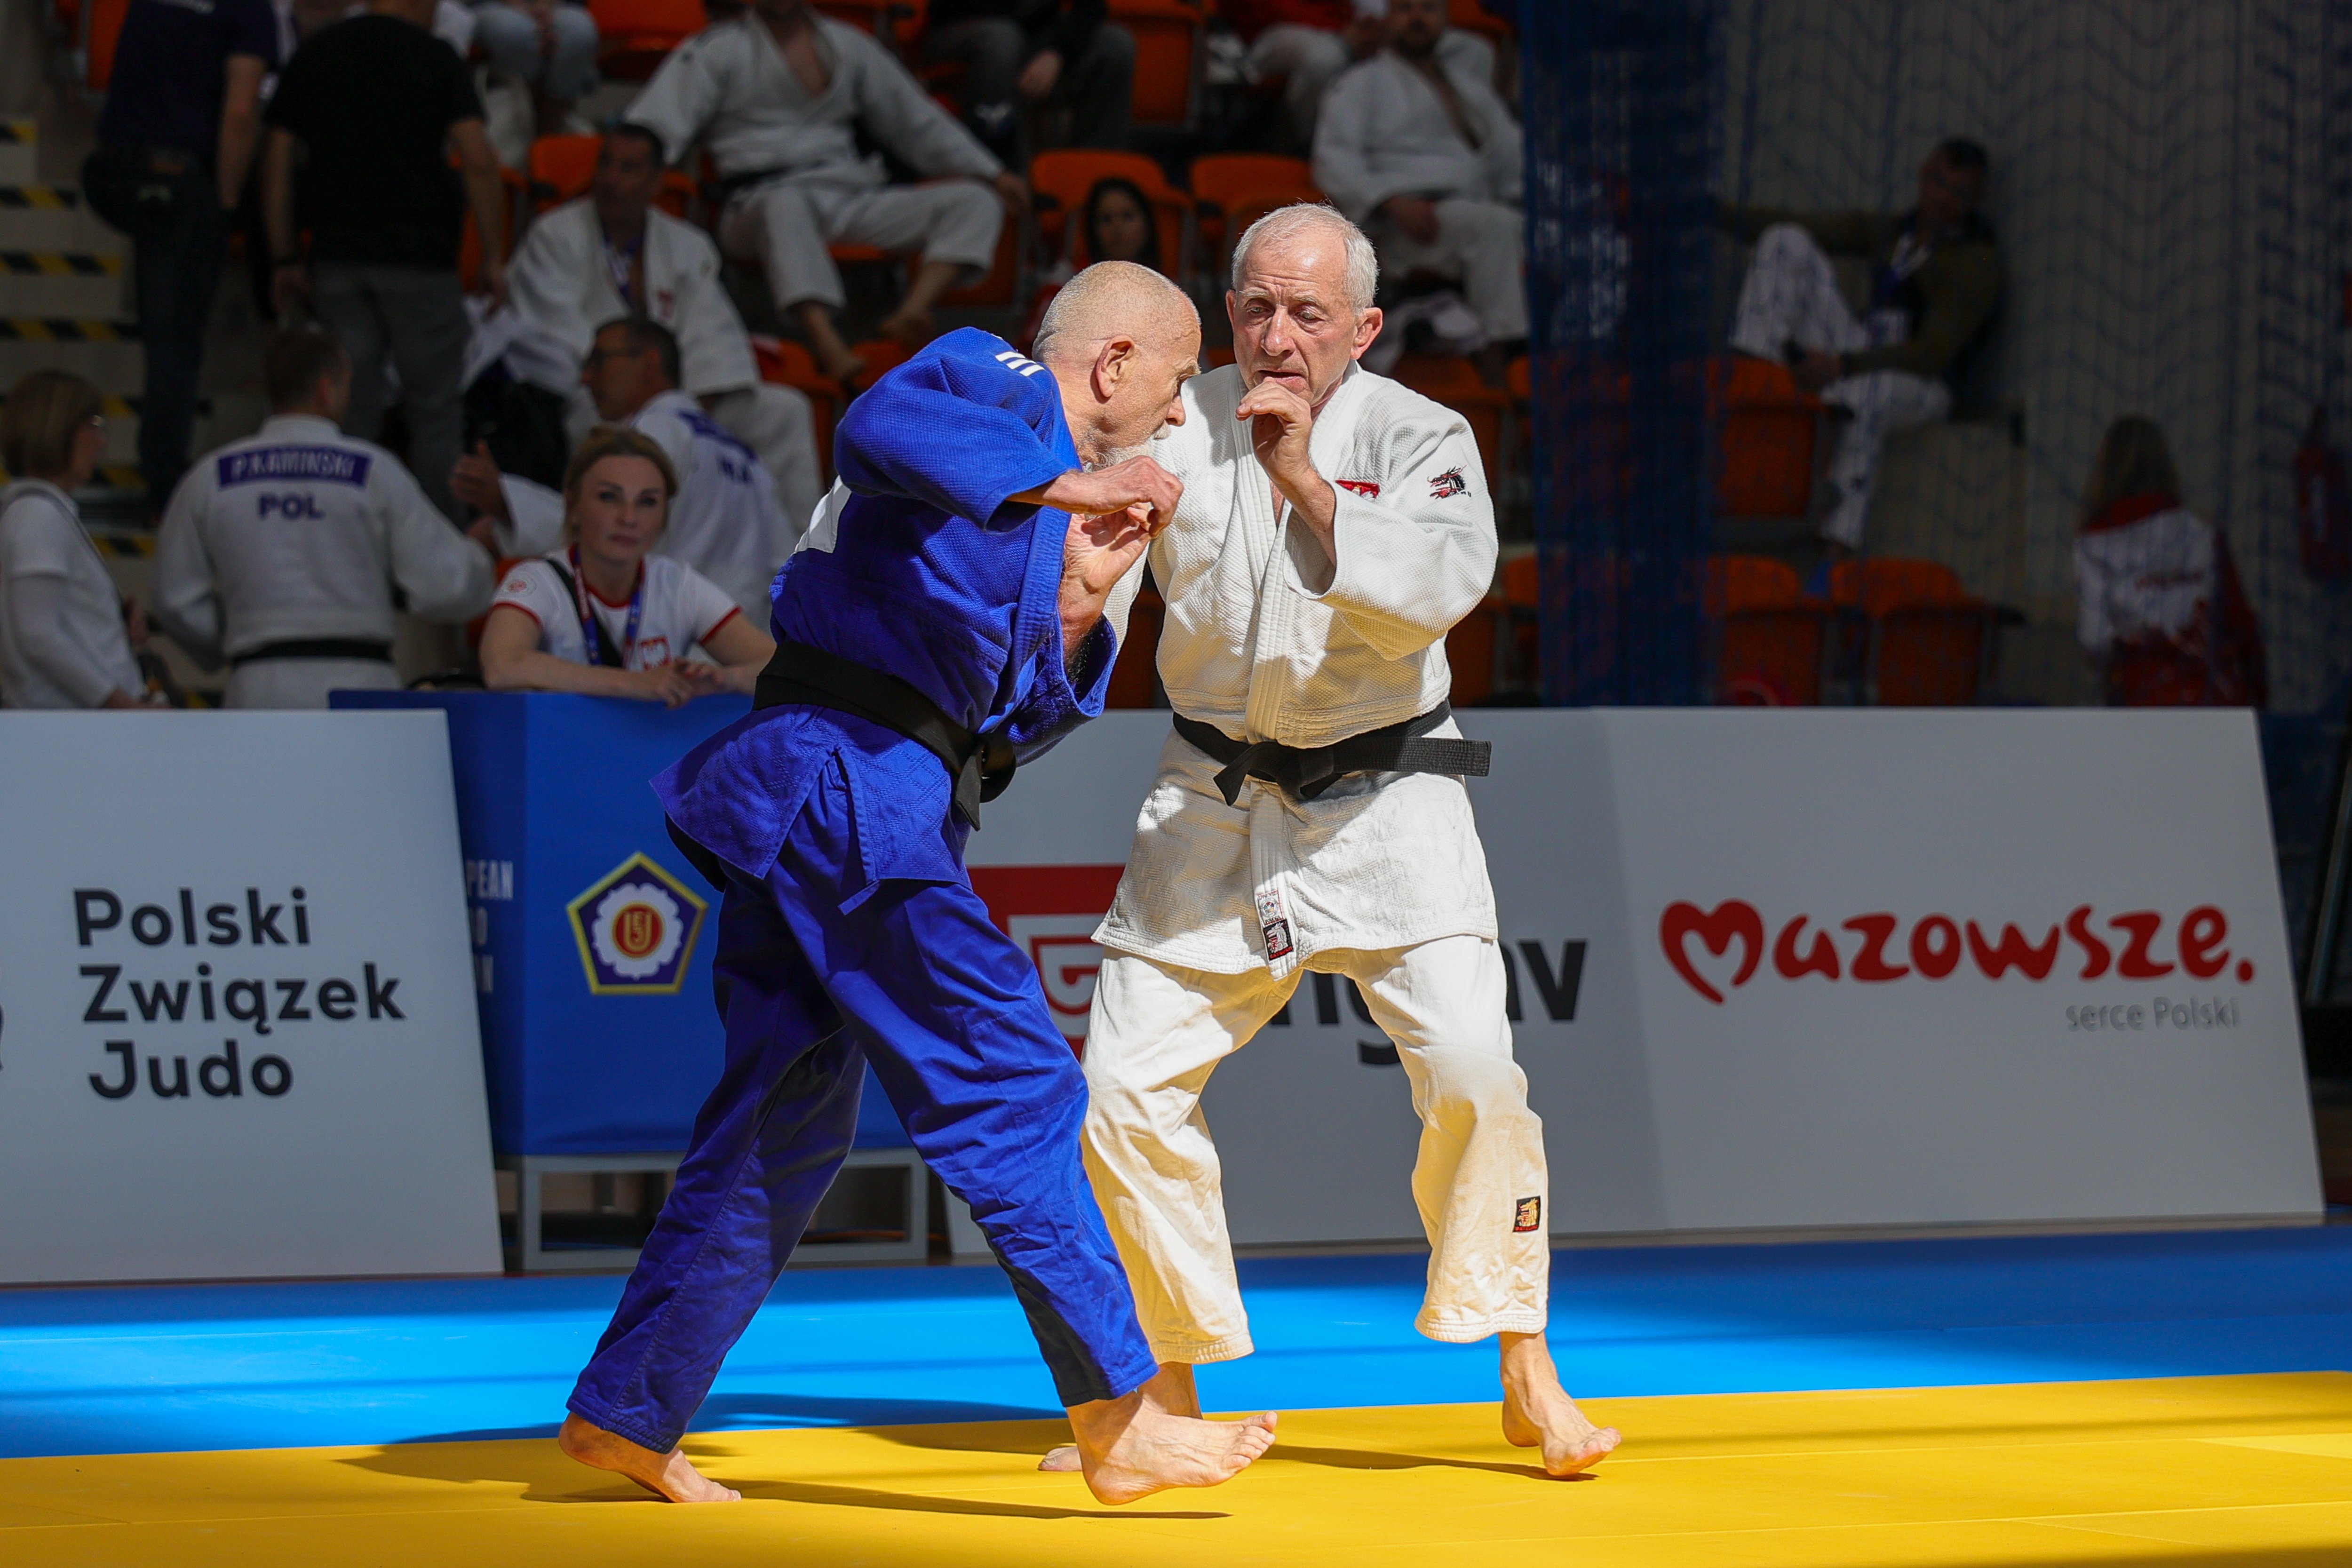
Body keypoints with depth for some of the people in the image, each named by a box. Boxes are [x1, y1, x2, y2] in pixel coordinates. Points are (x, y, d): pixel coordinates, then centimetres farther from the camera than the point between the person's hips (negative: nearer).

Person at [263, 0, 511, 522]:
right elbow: (478, 160, -12)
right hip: (418, 258, -3)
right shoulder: (435, 58, -3)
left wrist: (284, 259, 11)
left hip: (337, 258, 4)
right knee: (435, 410, 4)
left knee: (351, 406, 6)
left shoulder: (312, 55, 9)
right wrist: (494, 257, -7)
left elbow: (277, 162, 8)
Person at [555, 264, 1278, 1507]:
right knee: (1010, 1086, -10)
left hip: (803, 798, 10)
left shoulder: (1046, 463, 24)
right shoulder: (995, 386, -2)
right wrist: (1061, 486, -24)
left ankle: (628, 1414, 22)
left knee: (788, 1124, 15)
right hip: (844, 784, -10)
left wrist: (1081, 597, 9)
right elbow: (879, 426, -28)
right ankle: (1118, 1423, -11)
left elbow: (1013, 725, 21)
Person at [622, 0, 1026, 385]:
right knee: (787, 208, -43)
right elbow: (659, 121, -3)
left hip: (849, 200, 5)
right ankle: (830, 348, -60)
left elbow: (917, 119, 28)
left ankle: (909, 315, -36)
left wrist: (992, 174, 25)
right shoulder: (719, 49, 9)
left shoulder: (849, 46, 22)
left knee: (977, 205, -13)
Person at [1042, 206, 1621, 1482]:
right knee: (1127, 1087, -2)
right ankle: (1178, 1385, 14)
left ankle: (1525, 1379, -4)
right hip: (1215, 805, 3)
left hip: (1382, 799, -2)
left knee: (1470, 1070, -18)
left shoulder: (1417, 439, -8)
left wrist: (1307, 486, -31)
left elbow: (1443, 584, -25)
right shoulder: (1181, 428, -2)